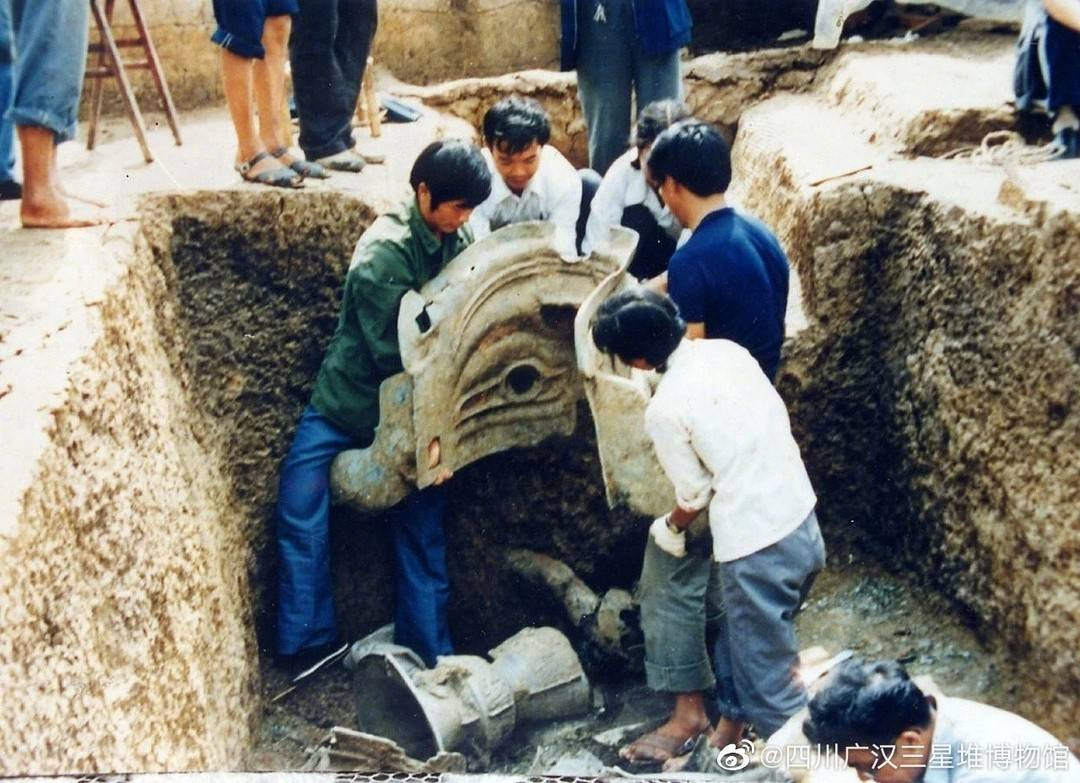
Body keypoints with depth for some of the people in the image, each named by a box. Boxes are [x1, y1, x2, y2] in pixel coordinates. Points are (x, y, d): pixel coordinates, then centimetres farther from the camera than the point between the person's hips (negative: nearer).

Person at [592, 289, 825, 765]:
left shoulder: (665, 410, -14)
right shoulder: (728, 351, 3)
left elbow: (694, 494, -5)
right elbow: (779, 417, 13)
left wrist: (671, 529, 16)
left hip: (757, 547, -8)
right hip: (802, 522, 8)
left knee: (767, 675, 7)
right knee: (740, 638, 24)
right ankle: (731, 729, 40)